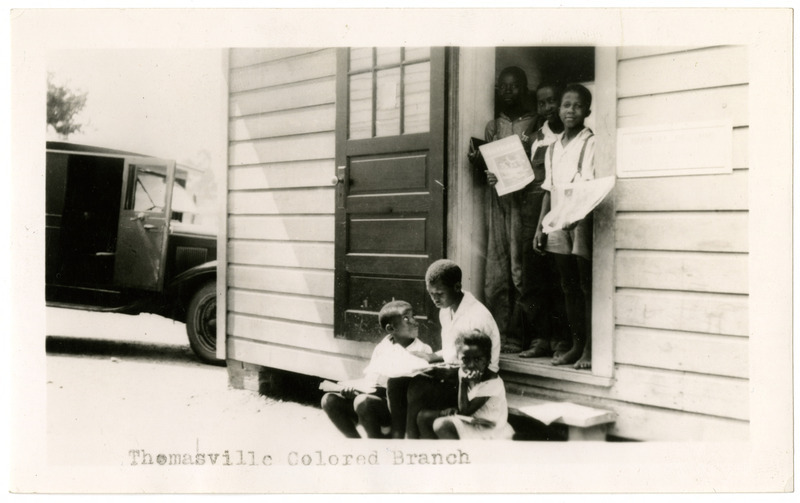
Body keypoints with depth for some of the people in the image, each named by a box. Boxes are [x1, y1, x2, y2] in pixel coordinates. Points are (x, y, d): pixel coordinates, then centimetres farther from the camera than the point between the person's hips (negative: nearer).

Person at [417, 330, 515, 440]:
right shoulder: (464, 371, -1)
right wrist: (454, 410, -10)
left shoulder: (492, 382, -23)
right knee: (423, 417, 1)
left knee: (441, 425, -29)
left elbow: (465, 411, -21)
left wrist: (464, 382, -26)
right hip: (470, 420, 8)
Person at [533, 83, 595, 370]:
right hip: (558, 224, 6)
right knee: (569, 288, 9)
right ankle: (576, 346, 15)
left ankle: (589, 349, 0)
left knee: (587, 287, -3)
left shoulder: (590, 143, -4)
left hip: (582, 221, -6)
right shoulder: (553, 147, 15)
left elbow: (590, 187, -13)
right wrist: (540, 226, 13)